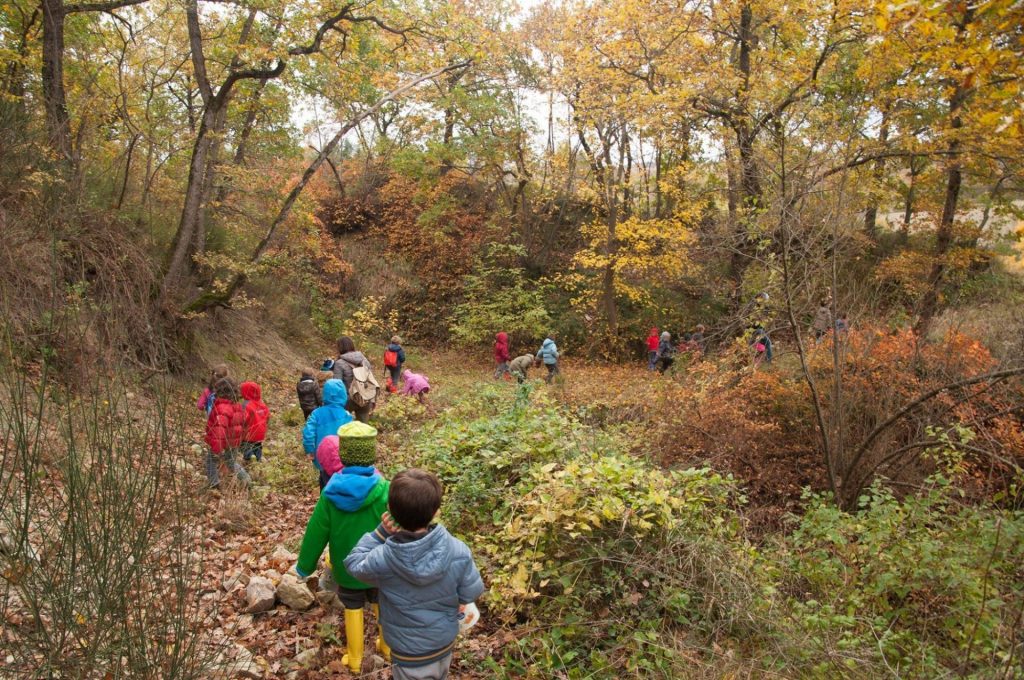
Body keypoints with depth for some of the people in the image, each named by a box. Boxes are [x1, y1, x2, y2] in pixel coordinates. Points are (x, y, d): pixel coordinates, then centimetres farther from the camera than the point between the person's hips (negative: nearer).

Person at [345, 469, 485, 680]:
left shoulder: (382, 560, -33)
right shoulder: (458, 552, -29)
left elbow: (353, 563, -10)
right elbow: (472, 592, -12)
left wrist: (381, 532, -17)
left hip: (410, 654, -2)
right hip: (446, 643, 3)